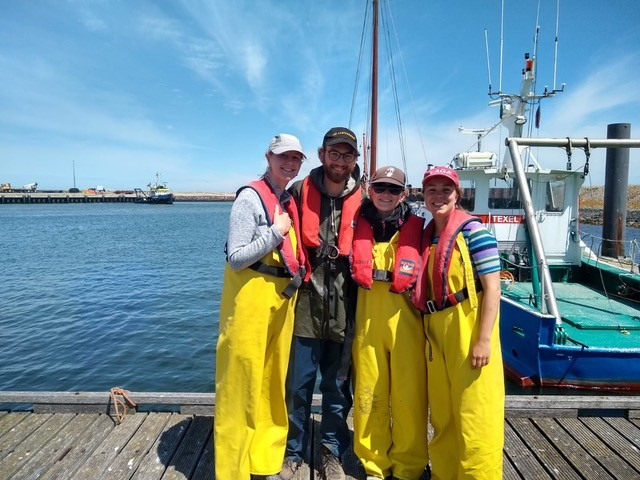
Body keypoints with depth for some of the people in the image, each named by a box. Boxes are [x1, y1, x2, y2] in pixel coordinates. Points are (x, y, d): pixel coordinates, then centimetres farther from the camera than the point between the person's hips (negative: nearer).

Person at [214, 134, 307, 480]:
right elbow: (235, 258, -17)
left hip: (282, 299, 8)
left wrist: (296, 276, 7)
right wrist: (275, 231, -16)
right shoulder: (250, 196, -11)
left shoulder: (290, 201, 13)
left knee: (273, 384, 16)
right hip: (250, 299, -8)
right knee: (241, 388, 2)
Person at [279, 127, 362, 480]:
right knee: (298, 383, 9)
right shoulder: (299, 192, 1)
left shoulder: (363, 200, 2)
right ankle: (293, 451, 31)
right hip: (306, 303, 0)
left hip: (344, 307, 1)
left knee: (338, 385, 13)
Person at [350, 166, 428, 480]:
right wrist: (351, 318, 10)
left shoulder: (416, 228, 4)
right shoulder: (359, 227, 8)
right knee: (369, 394, 8)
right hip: (368, 320, 2)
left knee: (408, 395, 4)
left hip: (406, 321, -1)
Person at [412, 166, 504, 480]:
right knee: (442, 415, 17)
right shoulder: (427, 236, 11)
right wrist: (427, 331, 12)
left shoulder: (473, 230, -8)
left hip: (467, 332, -7)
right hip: (436, 333, 7)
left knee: (474, 415, 1)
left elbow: (492, 287, -12)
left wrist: (484, 339, -17)